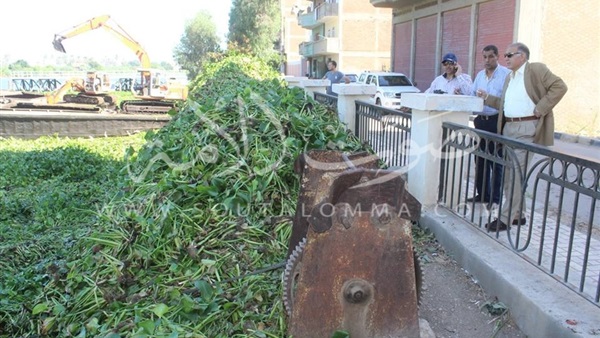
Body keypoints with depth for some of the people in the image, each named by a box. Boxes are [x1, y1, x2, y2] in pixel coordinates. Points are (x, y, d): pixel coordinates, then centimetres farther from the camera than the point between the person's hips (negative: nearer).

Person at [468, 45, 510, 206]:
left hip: (496, 121, -7)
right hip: (481, 120, 7)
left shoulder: (506, 74, -9)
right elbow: (472, 96, 16)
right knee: (480, 159, 13)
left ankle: (495, 198, 9)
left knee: (496, 162, 0)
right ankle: (482, 194, 24)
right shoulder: (480, 75, 15)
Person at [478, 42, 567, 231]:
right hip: (508, 127, 9)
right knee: (509, 173, 11)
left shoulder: (536, 69, -4)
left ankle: (506, 218, -5)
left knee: (517, 173, -9)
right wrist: (487, 98, 11)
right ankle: (517, 214, 23)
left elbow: (559, 87, -12)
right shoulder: (509, 77, 19)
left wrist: (540, 109, -15)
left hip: (527, 129, -9)